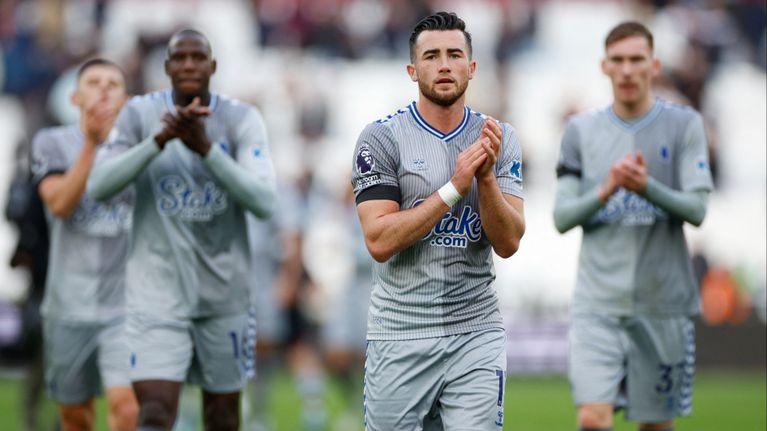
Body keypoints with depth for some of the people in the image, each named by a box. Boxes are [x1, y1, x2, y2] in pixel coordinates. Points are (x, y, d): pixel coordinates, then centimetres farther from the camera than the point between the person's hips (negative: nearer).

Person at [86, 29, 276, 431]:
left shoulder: (242, 119, -4)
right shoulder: (140, 113, -3)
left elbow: (263, 201, -16)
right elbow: (98, 185, -14)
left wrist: (205, 147, -28)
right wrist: (160, 139, -25)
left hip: (223, 289, 2)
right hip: (158, 288, -2)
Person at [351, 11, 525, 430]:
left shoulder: (498, 139, 4)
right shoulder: (382, 138, -5)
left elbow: (508, 243, -3)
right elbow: (379, 241, -14)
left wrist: (486, 177, -18)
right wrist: (454, 188, -19)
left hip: (476, 333, 2)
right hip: (400, 335, -2)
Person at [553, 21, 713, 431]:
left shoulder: (684, 124, 1)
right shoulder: (581, 129, 6)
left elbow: (697, 209, -6)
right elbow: (562, 217, 4)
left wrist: (647, 187, -24)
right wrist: (605, 191, -15)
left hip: (663, 301, 0)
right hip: (597, 301, 0)